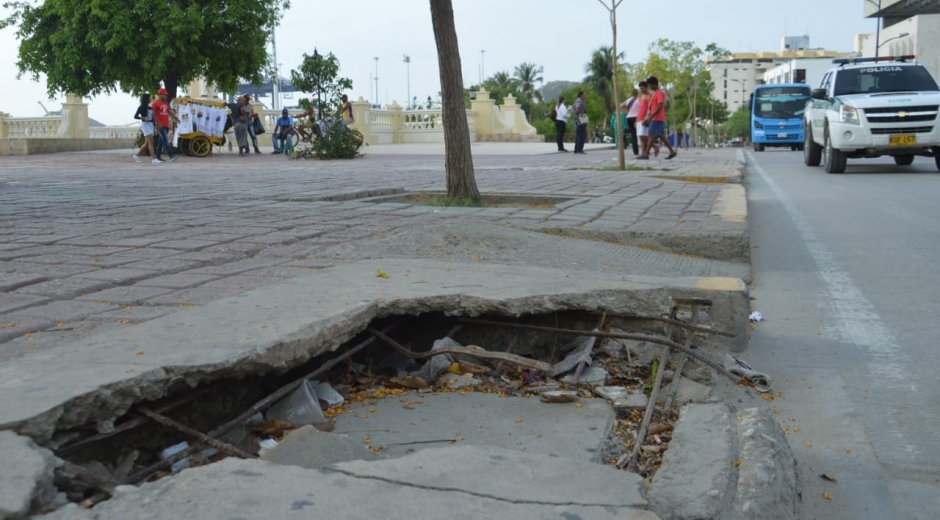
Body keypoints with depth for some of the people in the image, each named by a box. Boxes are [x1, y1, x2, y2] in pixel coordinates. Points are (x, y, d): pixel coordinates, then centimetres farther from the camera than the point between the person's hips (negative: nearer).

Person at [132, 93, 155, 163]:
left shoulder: (150, 108, 15)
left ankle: (137, 155, 21)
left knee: (147, 143, 8)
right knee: (151, 141, -15)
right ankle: (154, 158, -18)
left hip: (151, 125, 7)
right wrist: (144, 118, -21)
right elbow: (135, 116, -6)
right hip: (145, 124, -7)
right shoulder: (141, 107, -3)